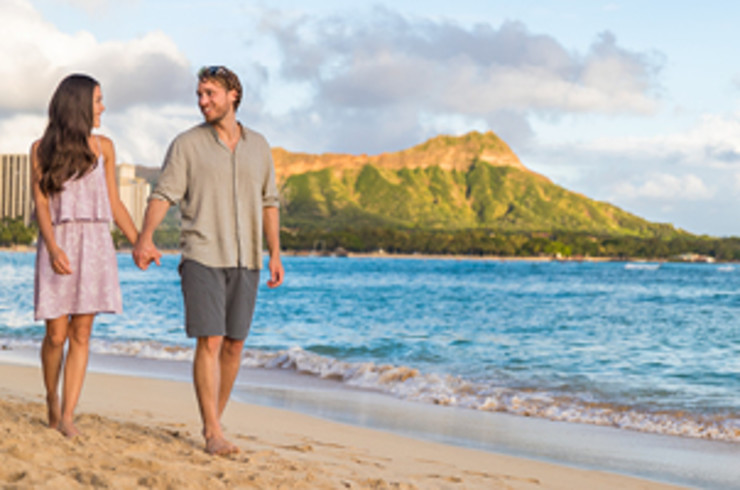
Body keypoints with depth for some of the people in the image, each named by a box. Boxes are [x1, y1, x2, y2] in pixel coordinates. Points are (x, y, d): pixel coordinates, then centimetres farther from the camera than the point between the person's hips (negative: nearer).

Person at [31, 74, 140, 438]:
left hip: (95, 244, 2)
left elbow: (114, 204, 13)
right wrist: (53, 248, -19)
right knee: (56, 334, -2)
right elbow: (40, 204, -4)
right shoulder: (42, 149, 3)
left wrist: (139, 243, 3)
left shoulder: (103, 147, 10)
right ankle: (51, 397, 24)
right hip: (57, 246, -2)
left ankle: (67, 415, -2)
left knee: (81, 333, -4)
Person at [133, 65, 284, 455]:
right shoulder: (187, 144, -1)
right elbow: (163, 194, -8)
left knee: (234, 343, 7)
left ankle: (213, 420, 22)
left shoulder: (258, 146, 10)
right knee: (210, 342, -10)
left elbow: (268, 203, 15)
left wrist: (275, 254, 8)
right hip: (202, 258, -4)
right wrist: (145, 238, -24)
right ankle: (213, 435, -7)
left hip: (245, 261, 4)